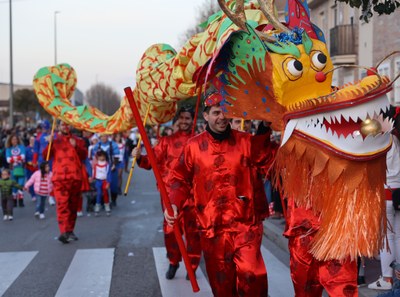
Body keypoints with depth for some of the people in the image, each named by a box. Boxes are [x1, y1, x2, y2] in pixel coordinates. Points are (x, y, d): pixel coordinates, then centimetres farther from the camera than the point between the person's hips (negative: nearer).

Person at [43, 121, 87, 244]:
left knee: (73, 205, 8)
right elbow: (45, 155, 3)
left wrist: (76, 146, -11)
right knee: (62, 205, -14)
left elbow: (84, 155, 5)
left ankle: (70, 231, 17)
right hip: (59, 178, -2)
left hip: (75, 177, 2)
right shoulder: (54, 140, 13)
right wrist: (49, 144, -11)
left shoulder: (77, 140, 16)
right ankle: (63, 232, -22)